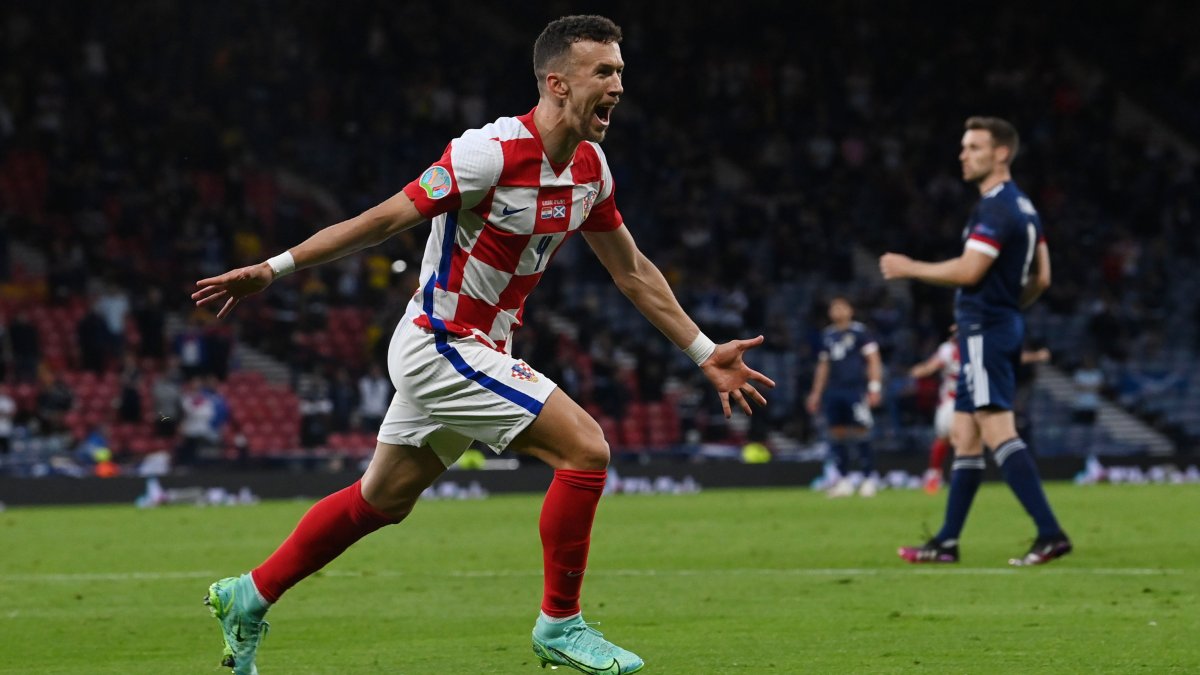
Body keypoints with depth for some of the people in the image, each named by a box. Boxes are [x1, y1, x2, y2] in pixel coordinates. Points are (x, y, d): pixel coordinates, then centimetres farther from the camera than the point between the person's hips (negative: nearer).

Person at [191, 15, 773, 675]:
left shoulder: (589, 167, 2)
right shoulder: (492, 152, -23)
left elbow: (633, 272, 14)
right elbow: (385, 218, -19)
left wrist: (704, 354, 14)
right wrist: (273, 269, -19)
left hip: (475, 352, 9)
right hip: (438, 344, -9)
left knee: (381, 500, 18)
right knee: (585, 448, -15)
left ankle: (248, 596, 31)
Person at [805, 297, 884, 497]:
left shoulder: (859, 331, -1)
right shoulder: (827, 335, 16)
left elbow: (873, 360, -3)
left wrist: (875, 387, -10)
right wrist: (816, 393, 22)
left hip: (856, 389, -6)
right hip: (833, 392, 6)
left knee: (860, 433, -8)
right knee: (837, 434, 3)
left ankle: (869, 478, 0)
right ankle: (843, 479, 9)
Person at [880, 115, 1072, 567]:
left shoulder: (996, 207, -15)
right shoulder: (1023, 207, 16)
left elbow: (968, 271, -21)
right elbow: (1041, 279, 18)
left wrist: (909, 268, -10)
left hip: (985, 330, -11)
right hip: (1005, 327, 11)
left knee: (998, 432, -16)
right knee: (964, 436, 13)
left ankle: (1050, 533, -23)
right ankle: (947, 543, 18)